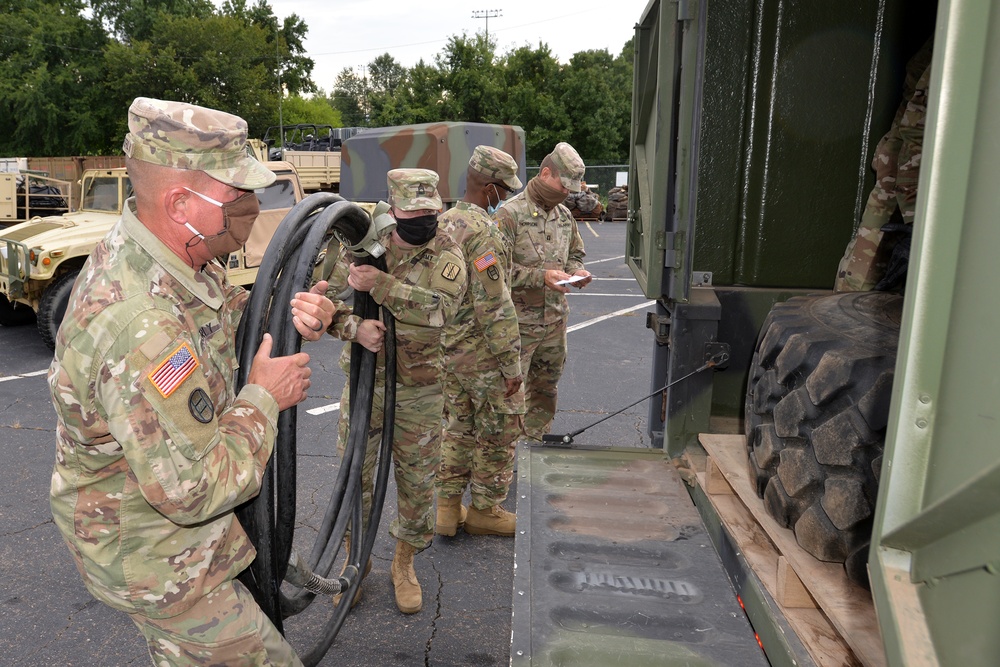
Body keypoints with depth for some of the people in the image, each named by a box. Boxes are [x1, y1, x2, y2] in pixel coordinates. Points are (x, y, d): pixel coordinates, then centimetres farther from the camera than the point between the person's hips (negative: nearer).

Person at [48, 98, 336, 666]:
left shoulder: (183, 257, -9)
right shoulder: (137, 326, -39)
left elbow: (231, 319, 11)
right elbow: (193, 490, -36)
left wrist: (287, 315, -11)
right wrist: (263, 398, -24)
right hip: (151, 558, -9)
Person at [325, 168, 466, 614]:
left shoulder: (446, 254, -8)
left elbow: (442, 306, -27)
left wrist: (379, 285, -32)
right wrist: (354, 326, -22)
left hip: (419, 389, -1)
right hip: (364, 381, 1)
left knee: (417, 481, 10)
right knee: (355, 474, 11)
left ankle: (404, 564, 33)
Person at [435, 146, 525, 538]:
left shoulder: (442, 223, 8)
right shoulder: (483, 232, -21)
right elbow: (494, 306, -23)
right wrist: (511, 363, -17)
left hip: (449, 350, 9)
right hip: (483, 355, -9)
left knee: (458, 428, 19)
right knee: (498, 432, 8)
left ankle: (448, 508, 25)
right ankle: (484, 510, 21)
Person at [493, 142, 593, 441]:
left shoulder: (564, 215, 10)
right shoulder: (510, 214, -13)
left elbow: (575, 253, 23)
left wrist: (576, 271, 0)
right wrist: (542, 276, -25)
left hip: (555, 319, 7)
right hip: (519, 322, -7)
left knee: (546, 388, 19)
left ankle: (536, 443, 35)